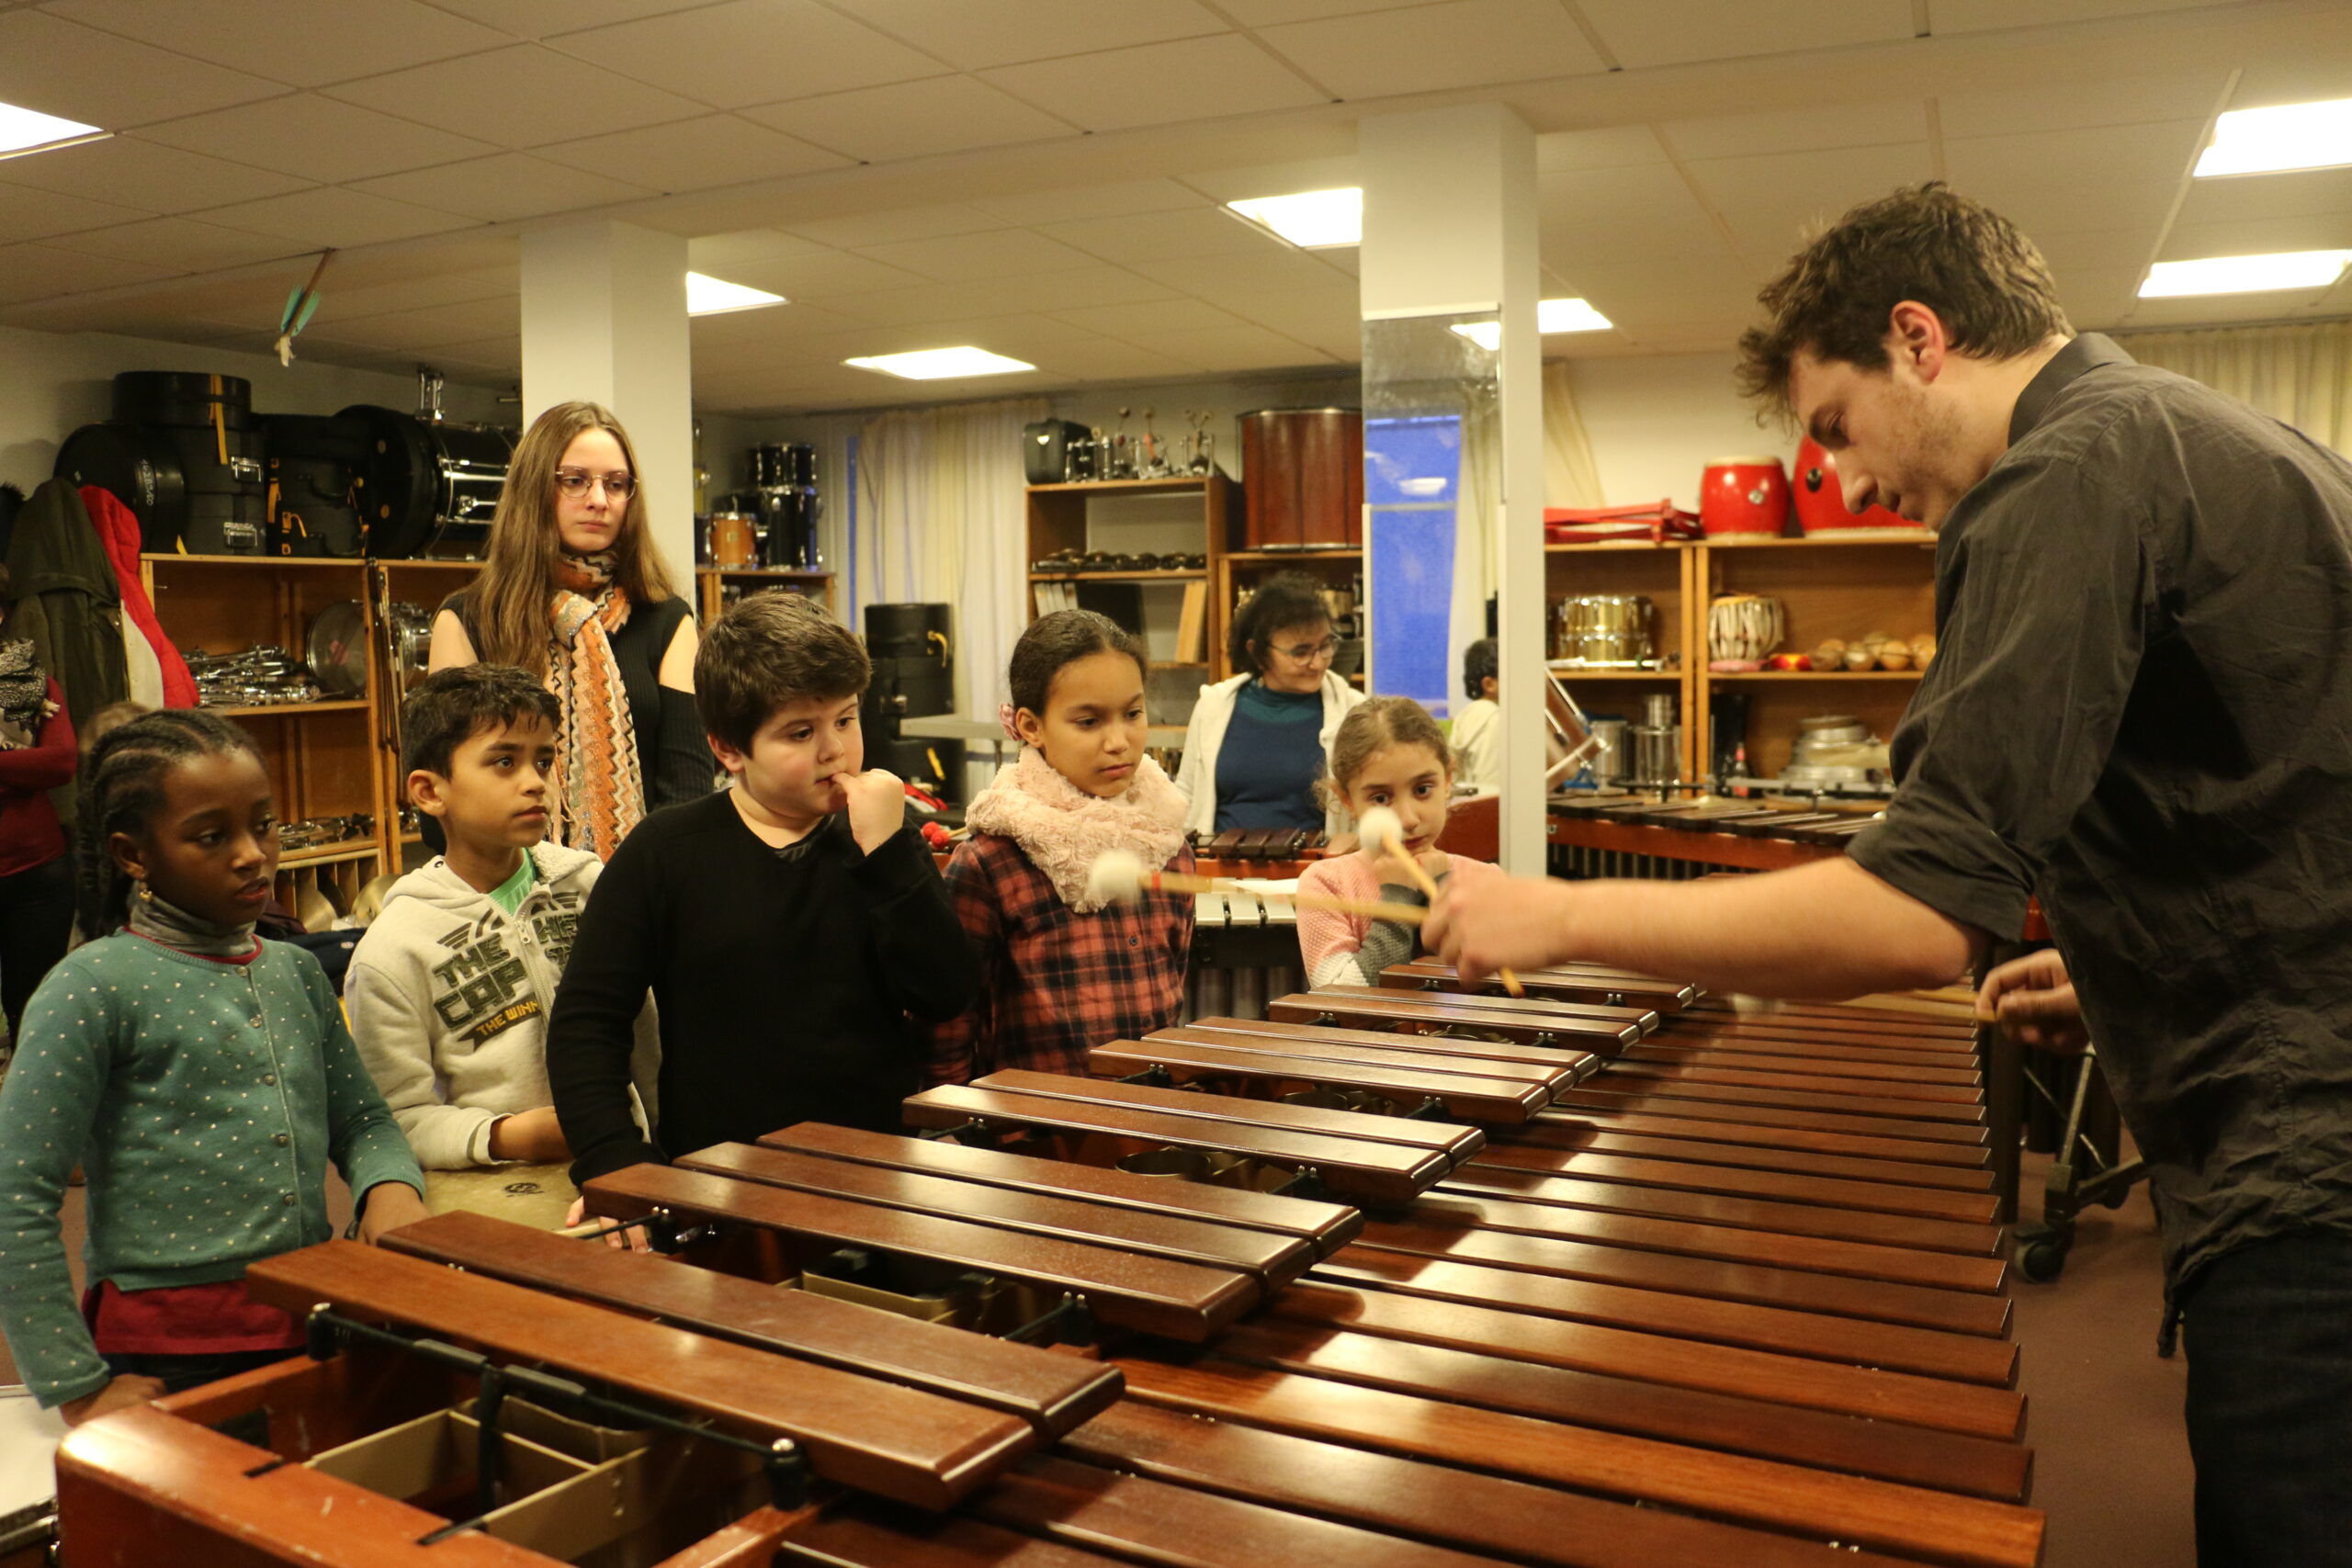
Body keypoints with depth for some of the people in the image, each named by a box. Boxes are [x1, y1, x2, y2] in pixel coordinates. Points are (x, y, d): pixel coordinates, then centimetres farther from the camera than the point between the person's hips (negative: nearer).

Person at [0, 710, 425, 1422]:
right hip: (166, 1355, -5)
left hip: (312, 1330, 5)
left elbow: (361, 1120, 14)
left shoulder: (296, 972, 6)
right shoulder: (92, 988, -11)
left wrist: (390, 1186, -8)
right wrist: (78, 1388, -13)